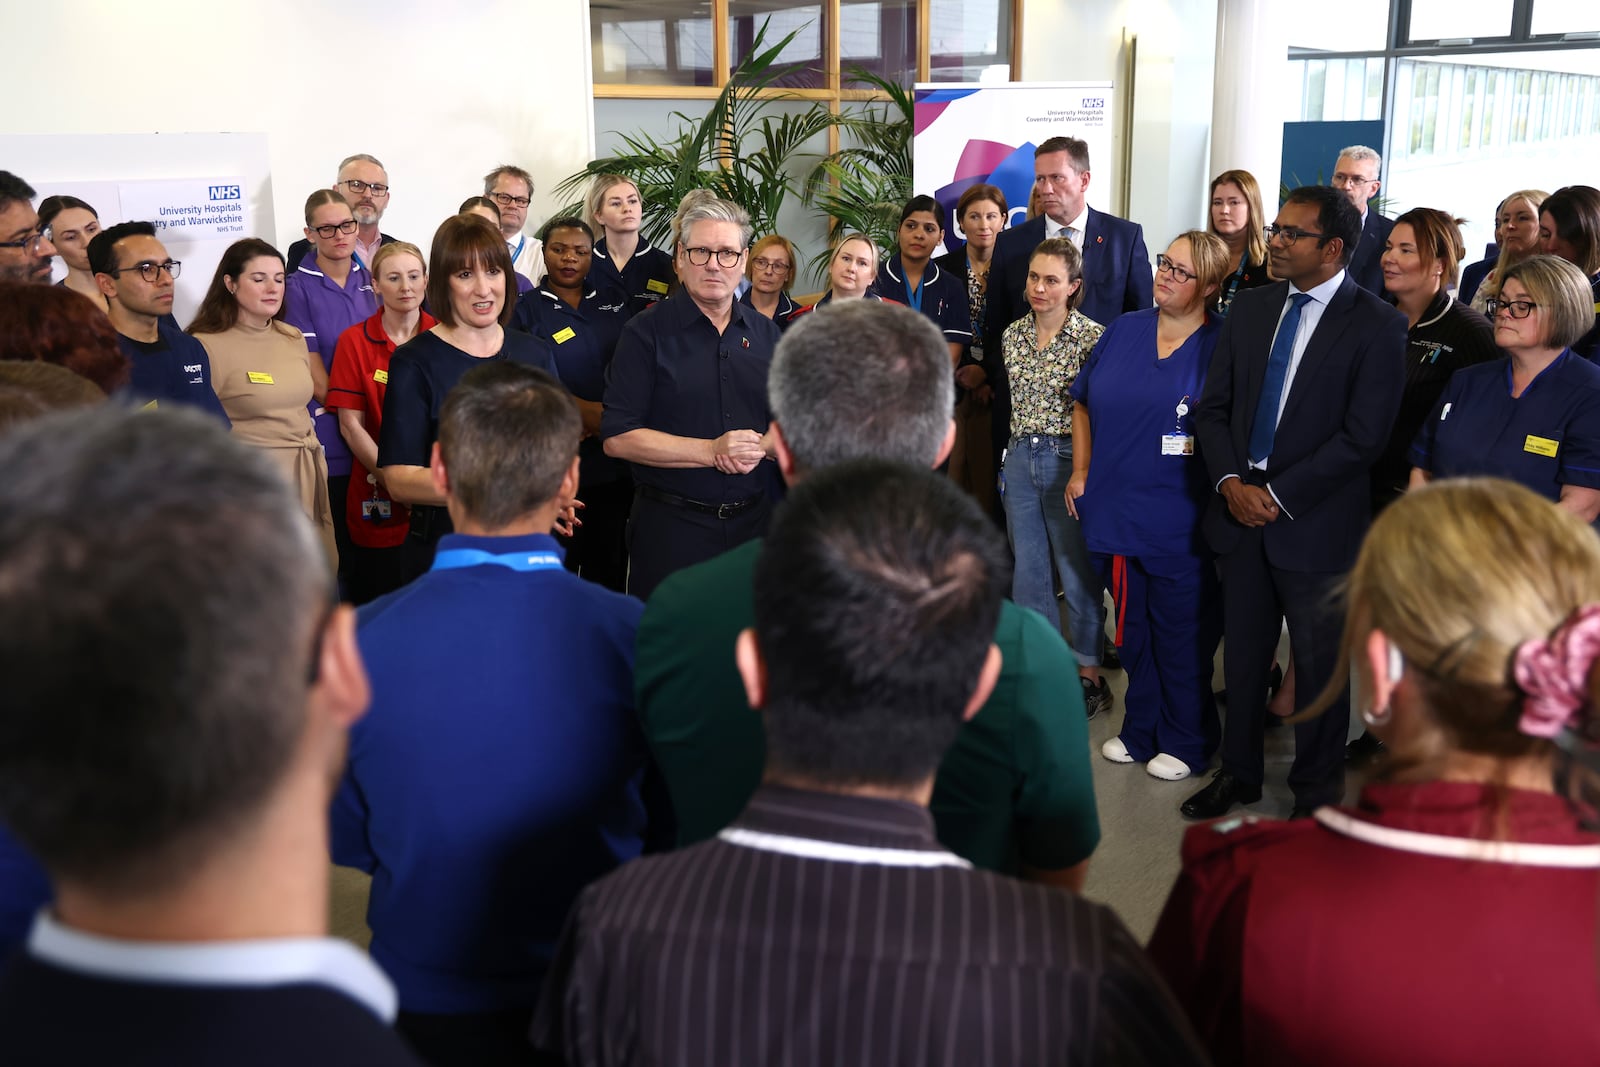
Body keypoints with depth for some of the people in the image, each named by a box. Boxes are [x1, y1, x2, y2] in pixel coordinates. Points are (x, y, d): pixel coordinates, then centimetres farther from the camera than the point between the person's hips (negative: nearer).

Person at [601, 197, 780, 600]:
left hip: (756, 521, 4)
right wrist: (712, 452, -17)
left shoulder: (765, 333, 9)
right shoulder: (646, 333, -5)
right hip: (670, 526, -4)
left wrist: (760, 448, -10)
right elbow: (617, 438, -12)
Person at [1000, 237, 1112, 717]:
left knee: (1078, 571, 2)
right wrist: (1015, 453, 15)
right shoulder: (1013, 335, 7)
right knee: (1028, 570, 12)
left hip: (1068, 460, -5)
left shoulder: (1092, 336, -10)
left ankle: (1090, 675, 15)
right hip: (1019, 459, 6)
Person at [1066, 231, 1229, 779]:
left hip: (1178, 525, -5)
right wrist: (1081, 472, 10)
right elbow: (1083, 403, 17)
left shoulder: (1223, 346, -8)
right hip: (1114, 513, 5)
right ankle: (1141, 730, 34)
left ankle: (1186, 743, 24)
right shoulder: (1123, 330, 7)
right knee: (1133, 631, 17)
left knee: (1181, 640, 7)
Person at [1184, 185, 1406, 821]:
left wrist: (1278, 496, -15)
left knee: (1318, 666, 9)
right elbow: (1213, 406, 8)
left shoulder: (1376, 325, -9)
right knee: (1242, 655, 15)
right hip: (1240, 512, 5)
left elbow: (1363, 438, -14)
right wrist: (1229, 481, -7)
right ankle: (1238, 773, 32)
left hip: (1316, 524, -5)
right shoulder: (1250, 308, 7)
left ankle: (1316, 792, 25)